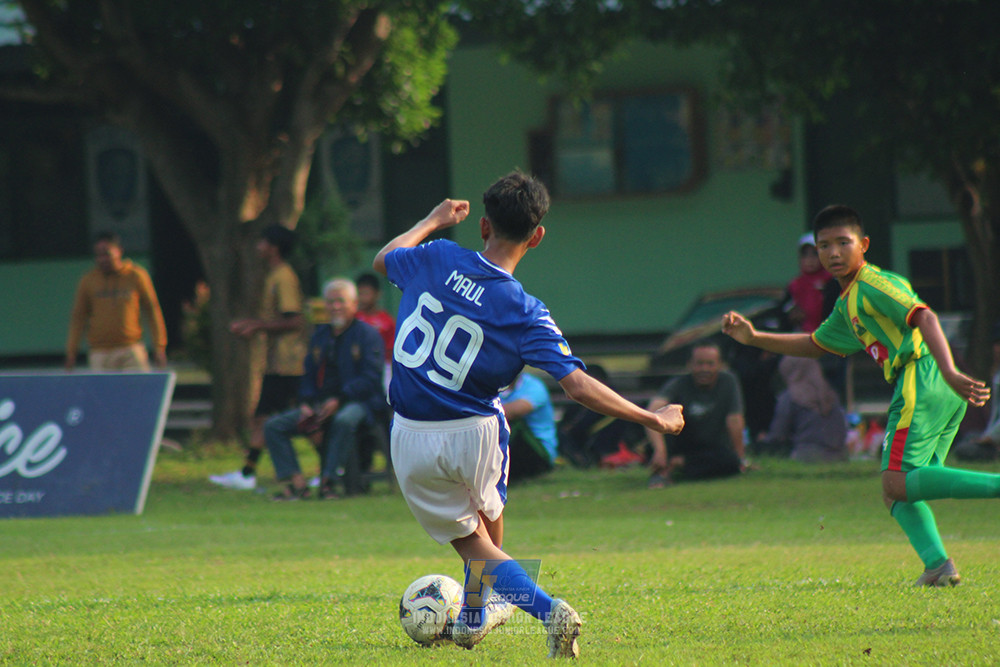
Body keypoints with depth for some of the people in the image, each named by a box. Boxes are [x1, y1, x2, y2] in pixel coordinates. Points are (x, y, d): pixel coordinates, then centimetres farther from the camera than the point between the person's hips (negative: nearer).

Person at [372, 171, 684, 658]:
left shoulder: (436, 260, -9)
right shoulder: (525, 313, -16)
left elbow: (382, 260, 14)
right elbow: (577, 385, -21)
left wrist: (434, 221, 31)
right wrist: (653, 420, -12)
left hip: (411, 439, 1)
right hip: (473, 434, -1)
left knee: (471, 540, 9)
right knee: (488, 515, 31)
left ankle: (546, 608, -13)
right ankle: (473, 617, 45)